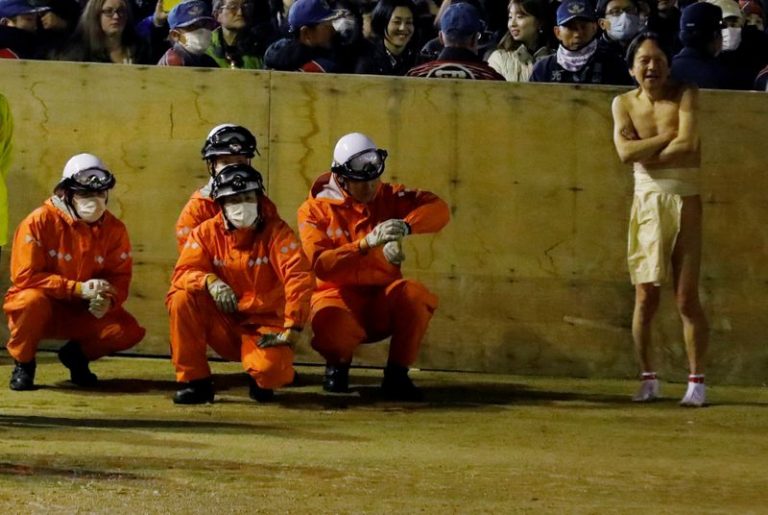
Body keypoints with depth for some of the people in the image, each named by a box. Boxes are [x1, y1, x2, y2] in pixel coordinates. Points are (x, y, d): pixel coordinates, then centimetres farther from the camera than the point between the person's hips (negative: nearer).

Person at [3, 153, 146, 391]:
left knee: (130, 331, -20)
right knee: (32, 300, -39)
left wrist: (107, 299, -26)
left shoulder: (114, 229, -2)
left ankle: (77, 354, 12)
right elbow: (25, 276, -21)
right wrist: (79, 288, -26)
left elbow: (120, 276, -1)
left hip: (84, 312, 4)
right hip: (44, 306, -4)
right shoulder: (40, 221, -16)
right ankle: (23, 363, -8)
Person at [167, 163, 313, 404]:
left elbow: (300, 277, -19)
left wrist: (292, 329, -27)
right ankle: (194, 380, -13)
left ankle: (261, 377, 8)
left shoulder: (275, 231, -9)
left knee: (270, 370, -34)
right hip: (224, 326, 3)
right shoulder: (207, 232, 0)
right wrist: (209, 281, -33)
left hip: (264, 328, -3)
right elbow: (183, 273, -10)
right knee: (182, 297, -23)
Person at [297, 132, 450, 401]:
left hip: (382, 295, 3)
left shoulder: (389, 196, 5)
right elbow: (320, 265, -19)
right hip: (338, 297, -3)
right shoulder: (314, 210, -3)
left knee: (417, 296, -31)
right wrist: (367, 243, -31)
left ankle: (396, 375, -10)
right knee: (331, 326, -38)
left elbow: (439, 209, -11)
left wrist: (406, 225, -31)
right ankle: (338, 363, 3)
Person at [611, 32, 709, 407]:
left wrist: (647, 153, -8)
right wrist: (668, 137, -10)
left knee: (687, 297, -4)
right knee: (646, 296, 1)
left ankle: (696, 381, 1)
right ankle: (648, 379, 12)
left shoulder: (685, 95, -2)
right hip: (646, 203, 2)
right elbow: (625, 151, -10)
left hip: (684, 200, -2)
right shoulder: (624, 103, 5)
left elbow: (688, 144, -16)